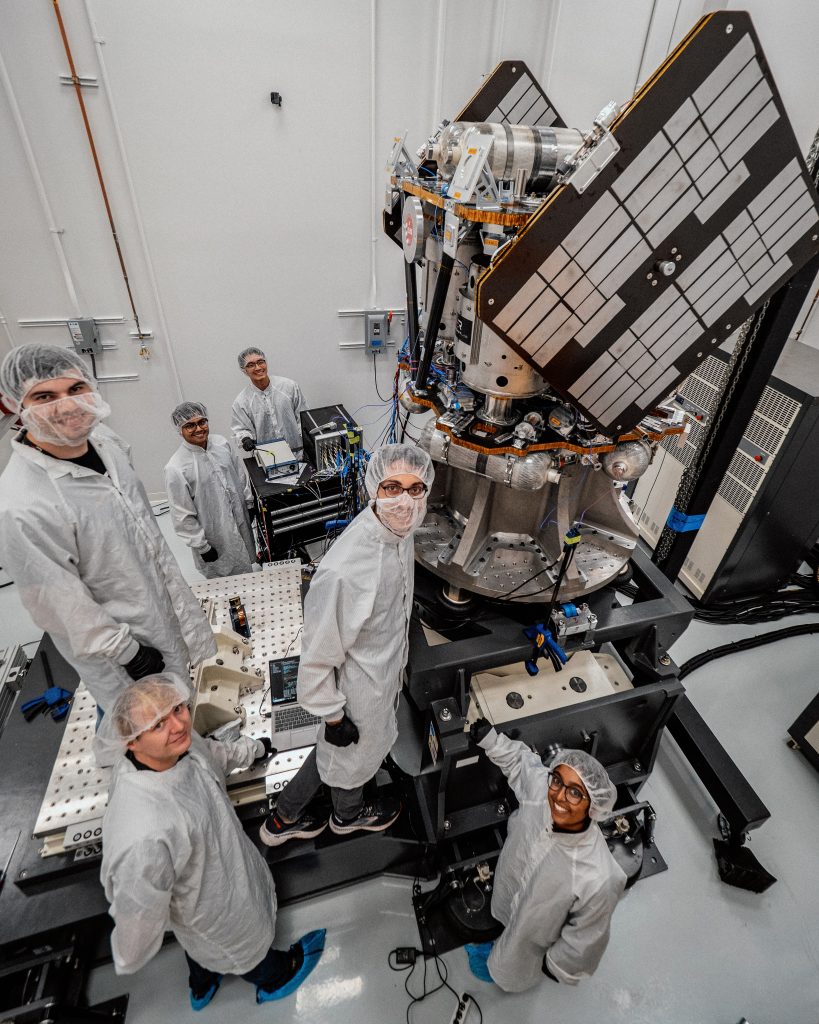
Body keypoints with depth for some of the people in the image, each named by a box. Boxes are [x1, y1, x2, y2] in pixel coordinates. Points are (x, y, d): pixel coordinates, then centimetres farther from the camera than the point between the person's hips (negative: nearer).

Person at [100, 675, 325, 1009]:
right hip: (212, 908, -5)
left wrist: (251, 749, 15)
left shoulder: (178, 745, -27)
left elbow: (213, 753, -3)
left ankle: (202, 986, 70)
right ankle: (275, 979, 62)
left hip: (210, 867, 5)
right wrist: (130, 960, -10)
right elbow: (140, 906, -31)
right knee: (245, 943, 29)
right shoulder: (145, 834, -49)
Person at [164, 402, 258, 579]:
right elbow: (183, 515, -17)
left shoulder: (221, 443, -6)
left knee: (245, 565, 25)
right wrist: (202, 546, -13)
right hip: (214, 536, -5)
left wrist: (249, 502, 14)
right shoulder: (176, 469, -22)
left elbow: (240, 473, 9)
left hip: (240, 519, 5)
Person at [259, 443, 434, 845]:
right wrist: (333, 715, -12)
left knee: (337, 751, 29)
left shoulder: (398, 528, -14)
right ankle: (348, 814, 60)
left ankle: (284, 818, 55)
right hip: (359, 687, -7)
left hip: (386, 668, 7)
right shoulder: (343, 570, -40)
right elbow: (320, 653, -26)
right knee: (354, 754, 25)